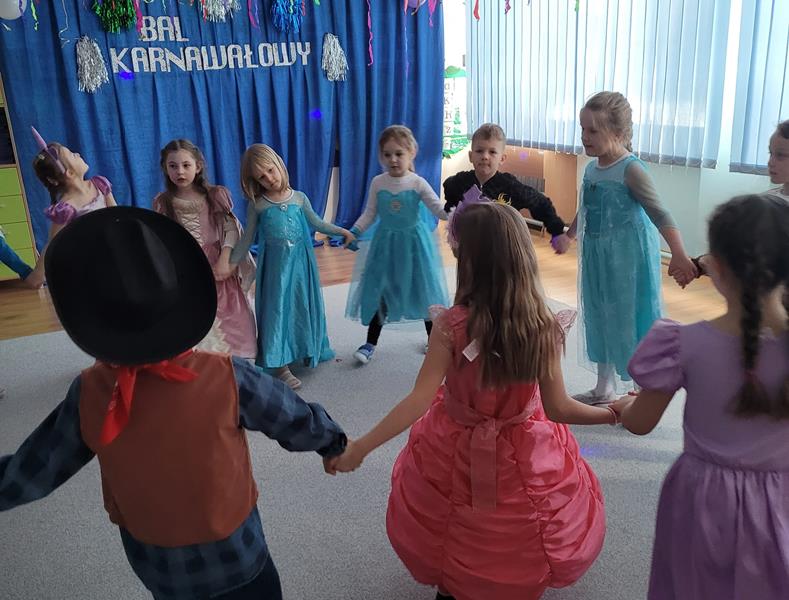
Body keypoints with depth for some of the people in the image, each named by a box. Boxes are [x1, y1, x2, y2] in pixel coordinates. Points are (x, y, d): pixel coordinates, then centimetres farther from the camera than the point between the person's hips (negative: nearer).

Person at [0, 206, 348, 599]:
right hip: (234, 558, -2)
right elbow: (299, 422, -12)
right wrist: (334, 443, 8)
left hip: (155, 565, 3)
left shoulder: (89, 394, -21)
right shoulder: (227, 378, -27)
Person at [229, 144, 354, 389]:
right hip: (275, 264, -2)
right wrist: (231, 263, -3)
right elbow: (247, 239, 1)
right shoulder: (256, 205, -4)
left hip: (300, 261, 2)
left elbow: (316, 223, 14)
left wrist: (342, 231, 15)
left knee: (303, 306, 12)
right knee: (277, 309, -1)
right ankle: (280, 365, 5)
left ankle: (307, 351, 31)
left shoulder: (299, 198, 1)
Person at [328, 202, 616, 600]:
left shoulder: (451, 326, -26)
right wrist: (613, 413, 1)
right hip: (526, 457, 2)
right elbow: (558, 408, -15)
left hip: (459, 452, -1)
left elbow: (419, 400, -29)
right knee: (524, 527, 31)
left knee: (453, 528, 29)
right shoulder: (544, 327, -19)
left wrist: (358, 448, -24)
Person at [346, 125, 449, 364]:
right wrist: (354, 232, -11)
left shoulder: (418, 183, -10)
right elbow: (369, 213, 2)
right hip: (386, 242, 2)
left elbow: (439, 209, -11)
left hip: (413, 241, -1)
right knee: (378, 290, 5)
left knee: (423, 289, 8)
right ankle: (371, 343, 18)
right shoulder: (377, 183, -4)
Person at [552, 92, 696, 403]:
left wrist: (679, 255, -35)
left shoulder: (631, 170, -18)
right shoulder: (591, 168, 4)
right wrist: (568, 235, 34)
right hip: (597, 258, 8)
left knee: (629, 320, 1)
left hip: (627, 260, -8)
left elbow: (659, 215, -24)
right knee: (599, 319, 16)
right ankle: (604, 389, 33)